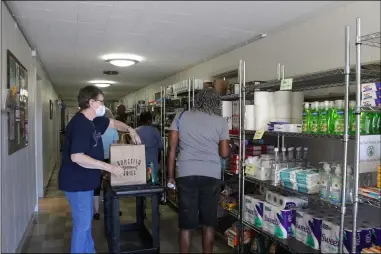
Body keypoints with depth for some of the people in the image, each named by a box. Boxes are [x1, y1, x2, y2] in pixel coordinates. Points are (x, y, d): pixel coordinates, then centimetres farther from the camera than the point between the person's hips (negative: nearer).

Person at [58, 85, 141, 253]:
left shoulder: (93, 120, 7)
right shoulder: (80, 124, -24)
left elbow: (113, 123, 25)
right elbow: (76, 157, -32)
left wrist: (130, 129, 8)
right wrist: (108, 167, -31)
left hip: (85, 180, 10)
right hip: (76, 182, -10)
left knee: (86, 220, 21)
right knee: (82, 223, 1)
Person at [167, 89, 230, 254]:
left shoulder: (181, 117, 8)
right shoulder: (220, 121, 5)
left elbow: (172, 149, 5)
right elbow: (224, 153, 3)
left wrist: (170, 176, 11)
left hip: (186, 174, 0)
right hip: (211, 175, 0)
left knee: (186, 224, 8)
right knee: (208, 223, 14)